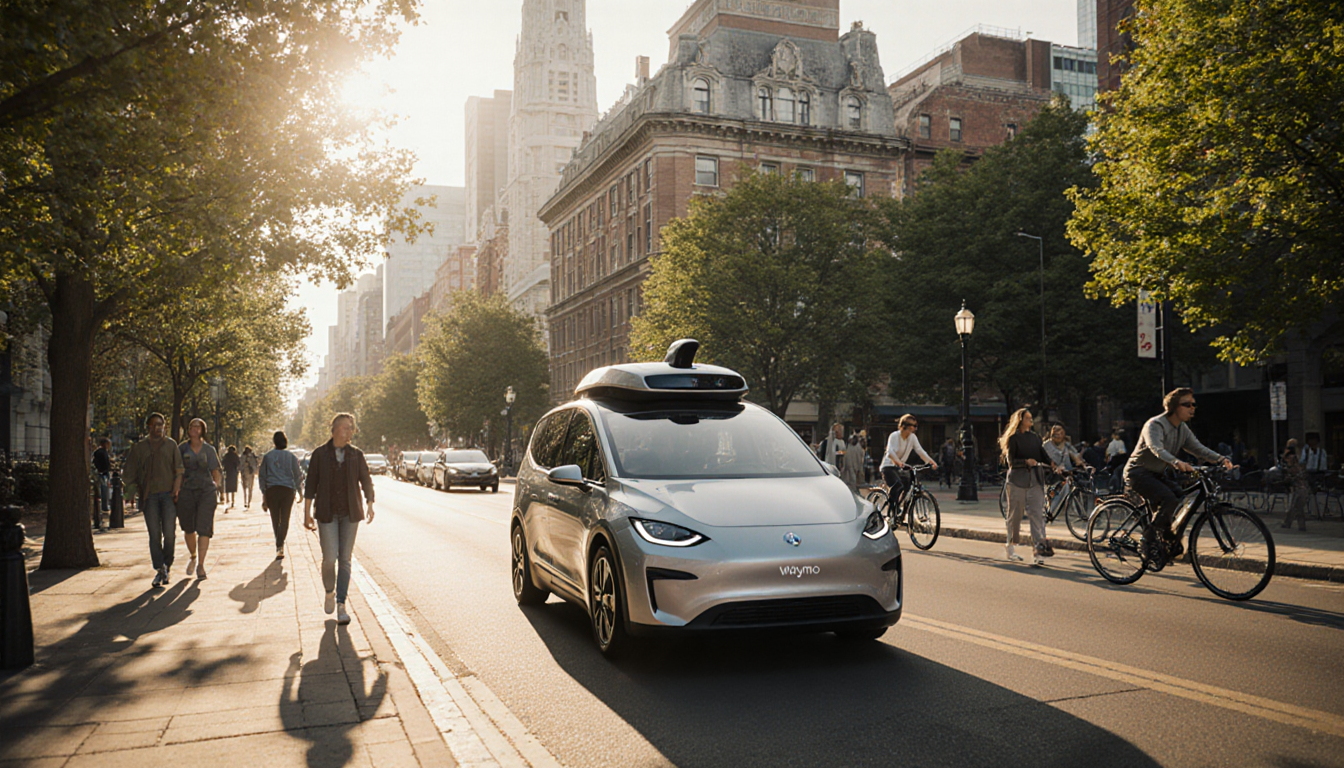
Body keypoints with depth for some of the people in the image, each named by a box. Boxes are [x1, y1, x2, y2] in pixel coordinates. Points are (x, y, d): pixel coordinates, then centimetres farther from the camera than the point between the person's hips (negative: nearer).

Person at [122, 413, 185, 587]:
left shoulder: (171, 444, 11)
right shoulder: (139, 448, 12)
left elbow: (179, 469, 7)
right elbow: (130, 471, 12)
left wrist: (176, 489, -5)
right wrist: (134, 490, 0)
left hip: (168, 494, -1)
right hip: (149, 496, 1)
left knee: (169, 532, -8)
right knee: (154, 535, -1)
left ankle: (167, 566, 8)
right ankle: (159, 569, 4)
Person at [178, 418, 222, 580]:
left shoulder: (209, 450, 5)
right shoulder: (182, 449, 6)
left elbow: (215, 472, 9)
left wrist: (216, 491, 1)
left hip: (207, 492, -1)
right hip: (186, 492, 1)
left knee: (204, 529, -9)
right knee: (188, 529, 11)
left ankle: (200, 565, -6)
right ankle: (193, 557, 37)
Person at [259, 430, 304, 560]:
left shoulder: (267, 456, 3)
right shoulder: (291, 457, 1)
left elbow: (262, 475, 5)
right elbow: (298, 475, 4)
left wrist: (264, 493, 11)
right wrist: (299, 491, 16)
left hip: (271, 490, 1)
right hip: (288, 490, -1)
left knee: (275, 519, 12)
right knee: (284, 519, 1)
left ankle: (279, 546, 20)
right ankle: (280, 545, -16)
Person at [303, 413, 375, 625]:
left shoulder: (356, 455, 4)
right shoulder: (320, 454, 0)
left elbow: (366, 481, 6)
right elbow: (310, 484, 2)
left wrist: (370, 504, -8)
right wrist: (307, 513, -1)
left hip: (350, 513, 2)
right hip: (327, 514, -2)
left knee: (345, 560, 1)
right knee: (329, 558, -6)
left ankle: (341, 605, 7)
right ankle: (329, 593, 23)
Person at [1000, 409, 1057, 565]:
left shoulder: (1034, 437, 15)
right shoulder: (1013, 438, -1)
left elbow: (1043, 454, 10)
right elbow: (1010, 460, -8)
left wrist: (1053, 465, -7)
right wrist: (1026, 461, -23)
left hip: (1035, 479, 4)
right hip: (1018, 479, -4)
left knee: (1037, 513, -6)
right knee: (1015, 514, 3)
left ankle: (1038, 549, -10)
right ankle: (1011, 546, 19)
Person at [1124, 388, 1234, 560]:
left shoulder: (1183, 428, 8)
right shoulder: (1155, 425, -20)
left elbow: (1199, 448, -1)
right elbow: (1156, 449, -37)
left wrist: (1221, 459, -20)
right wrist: (1176, 462, -56)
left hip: (1156, 474, 9)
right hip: (1138, 472, -9)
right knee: (1169, 499, -28)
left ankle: (1170, 541, 7)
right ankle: (1149, 539, -17)